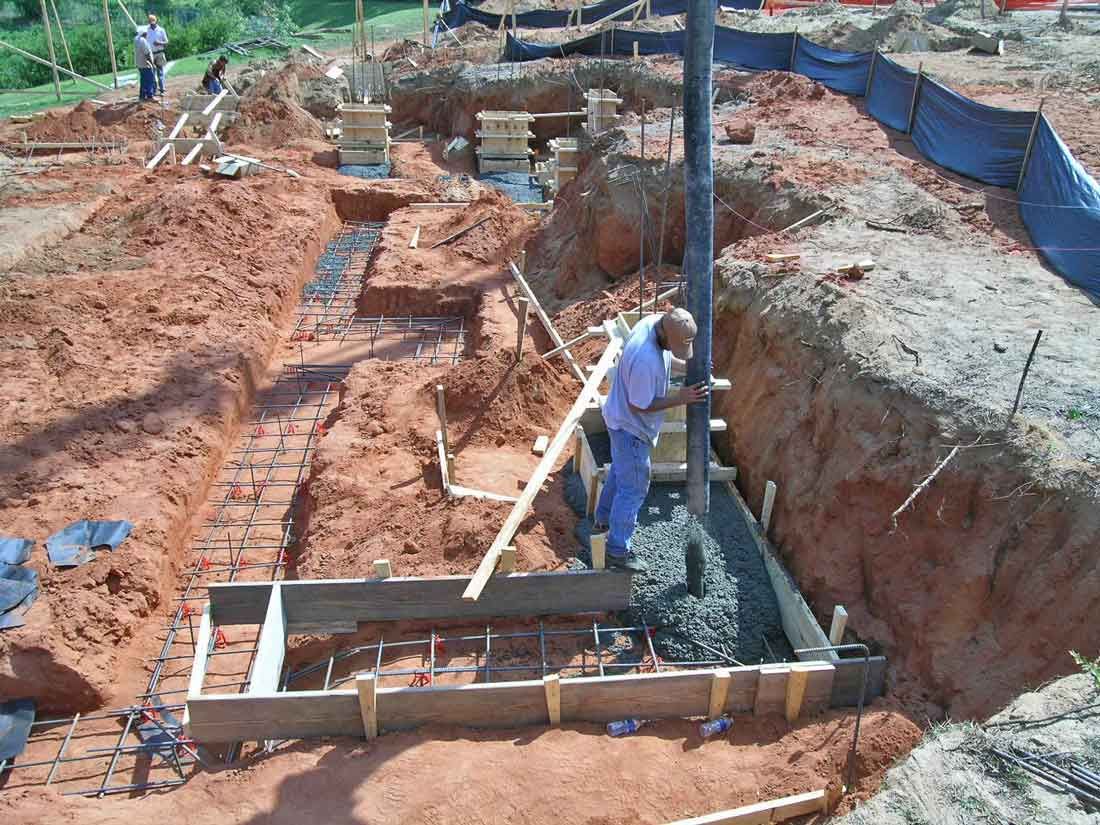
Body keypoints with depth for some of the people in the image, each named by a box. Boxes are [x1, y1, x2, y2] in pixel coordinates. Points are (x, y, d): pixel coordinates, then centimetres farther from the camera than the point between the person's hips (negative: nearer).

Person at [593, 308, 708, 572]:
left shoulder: (653, 321, -12)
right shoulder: (645, 360, -39)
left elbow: (666, 358, 9)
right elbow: (639, 406, -26)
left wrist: (687, 366, -5)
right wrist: (680, 398, -26)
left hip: (621, 420, 10)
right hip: (631, 427, -10)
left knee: (620, 470, 28)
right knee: (634, 488, 4)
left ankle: (604, 520, 50)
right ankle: (618, 551, 19)